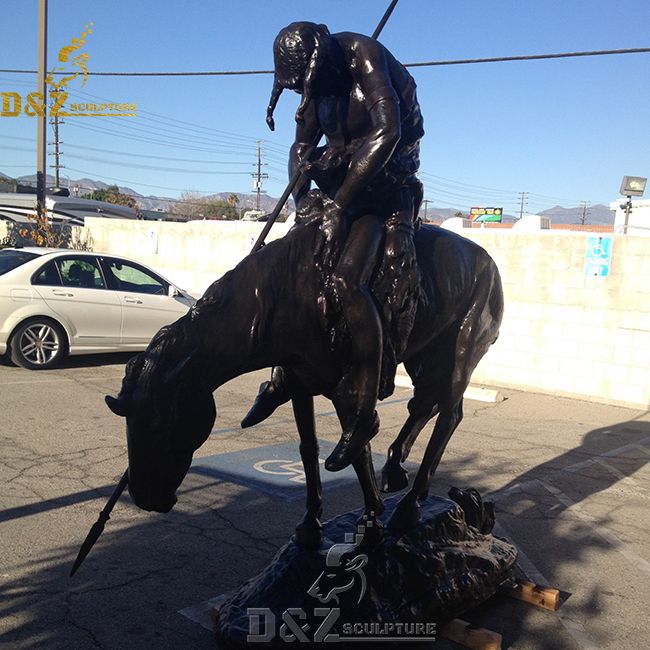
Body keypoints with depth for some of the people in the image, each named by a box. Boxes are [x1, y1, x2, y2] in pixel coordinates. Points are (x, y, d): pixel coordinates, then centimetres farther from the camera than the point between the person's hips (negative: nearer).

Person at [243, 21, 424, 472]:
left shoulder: (364, 58, -15)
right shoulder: (315, 82, 9)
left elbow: (387, 133, -27)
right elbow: (302, 147, 14)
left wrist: (339, 203, -28)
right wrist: (301, 197, -4)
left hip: (385, 187, -8)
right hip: (340, 185, 8)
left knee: (346, 280, -27)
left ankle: (363, 412, -23)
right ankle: (285, 375, 17)